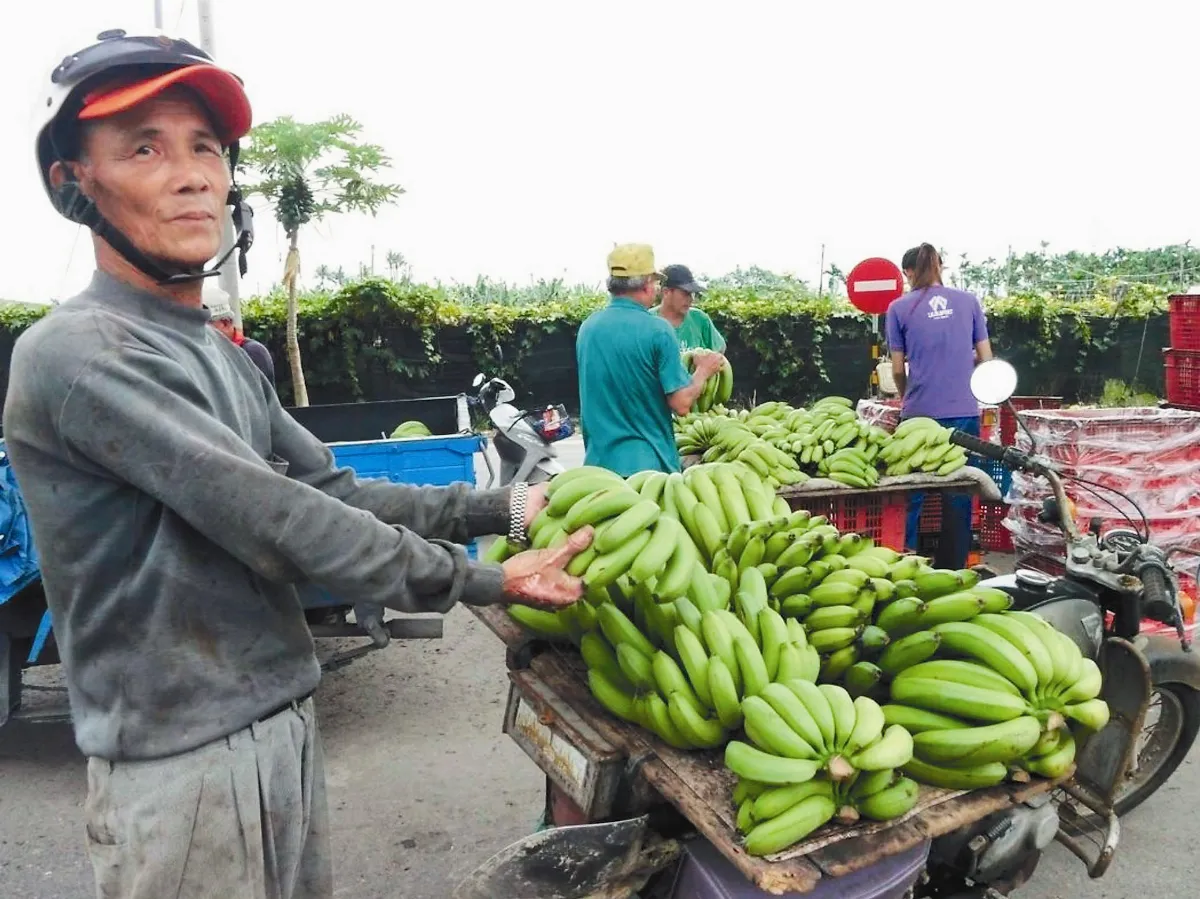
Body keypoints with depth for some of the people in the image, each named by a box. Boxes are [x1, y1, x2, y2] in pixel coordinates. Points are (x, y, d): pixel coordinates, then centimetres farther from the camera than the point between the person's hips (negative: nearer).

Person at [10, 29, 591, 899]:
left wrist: (502, 506, 0)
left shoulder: (224, 357, 9)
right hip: (182, 760, -7)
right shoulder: (75, 354, -18)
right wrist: (484, 580, -19)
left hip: (288, 721, 8)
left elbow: (335, 491, 8)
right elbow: (272, 519, -23)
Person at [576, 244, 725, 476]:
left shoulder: (587, 327, 4)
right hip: (647, 463, -5)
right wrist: (703, 371, 4)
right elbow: (681, 404, -14)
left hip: (597, 461, 5)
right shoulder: (657, 330, -13)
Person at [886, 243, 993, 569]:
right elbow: (986, 359, 9)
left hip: (919, 413, -1)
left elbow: (898, 370, 4)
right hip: (964, 411, 2)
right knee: (958, 496, 8)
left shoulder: (900, 308, 1)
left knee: (912, 495, 7)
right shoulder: (969, 301, 6)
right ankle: (954, 569, 15)